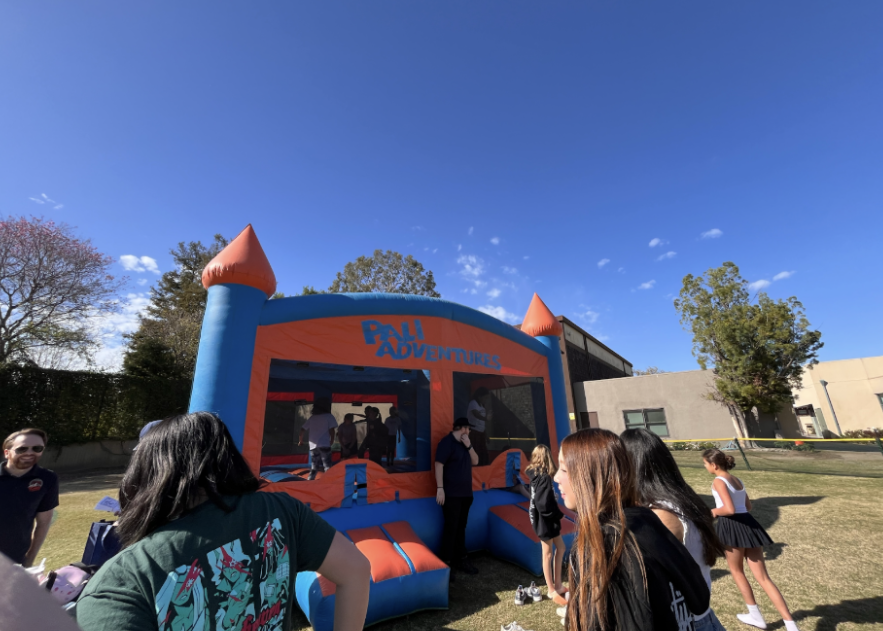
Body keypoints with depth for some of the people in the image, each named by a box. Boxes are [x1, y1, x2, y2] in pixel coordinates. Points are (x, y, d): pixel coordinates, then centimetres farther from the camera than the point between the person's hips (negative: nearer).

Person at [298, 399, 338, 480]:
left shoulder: (312, 417, 14)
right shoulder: (329, 416, 1)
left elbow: (302, 430, 13)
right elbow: (331, 430, -6)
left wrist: (300, 441, 27)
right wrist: (332, 441, 9)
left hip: (313, 445, 5)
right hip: (324, 445, -5)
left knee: (314, 467, 17)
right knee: (327, 467, -3)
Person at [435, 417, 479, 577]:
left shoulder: (464, 444, 12)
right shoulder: (446, 442, -14)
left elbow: (475, 461, 9)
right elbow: (439, 465, -18)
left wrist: (469, 446, -6)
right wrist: (440, 488, -21)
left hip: (465, 493, 8)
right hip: (451, 494, -8)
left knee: (461, 527, 16)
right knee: (450, 528, -1)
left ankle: (460, 559, 27)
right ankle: (446, 563, 10)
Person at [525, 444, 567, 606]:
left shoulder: (536, 475, 3)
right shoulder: (544, 478, -25)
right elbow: (543, 504, -27)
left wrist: (556, 514, 7)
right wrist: (558, 514, -11)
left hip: (548, 519, 9)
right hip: (545, 520, -9)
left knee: (560, 548, 20)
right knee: (548, 554, 7)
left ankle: (558, 584, 34)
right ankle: (552, 591, 25)